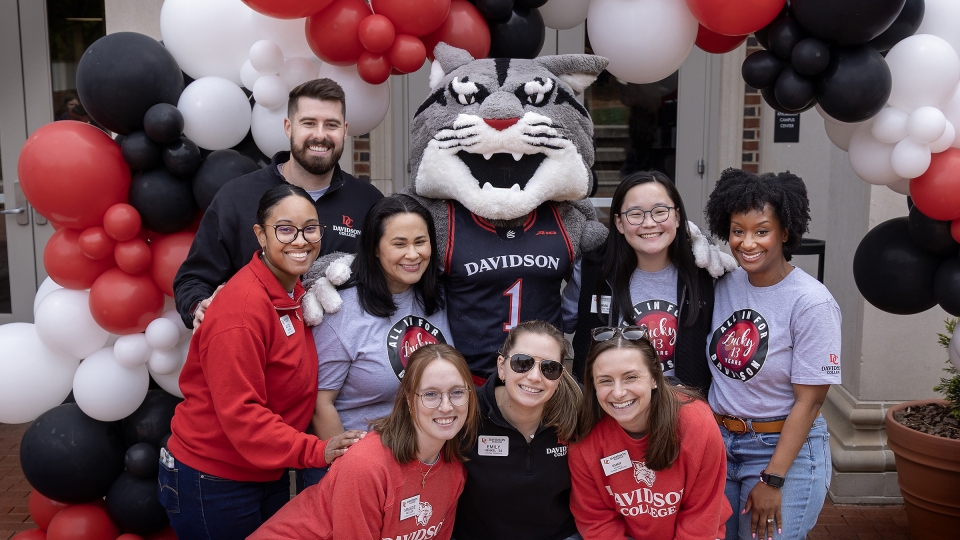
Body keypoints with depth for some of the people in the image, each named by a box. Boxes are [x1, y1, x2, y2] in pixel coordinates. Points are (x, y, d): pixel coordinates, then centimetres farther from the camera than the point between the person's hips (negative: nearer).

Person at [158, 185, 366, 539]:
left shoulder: (295, 294, 4)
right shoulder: (242, 305, -24)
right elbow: (238, 412, -26)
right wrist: (315, 451, -28)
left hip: (269, 476, 8)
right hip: (212, 483, -8)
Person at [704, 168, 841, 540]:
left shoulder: (811, 303, -15)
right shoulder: (724, 284, 0)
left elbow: (809, 400, -14)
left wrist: (773, 480, -14)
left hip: (785, 448, -5)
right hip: (719, 442, 5)